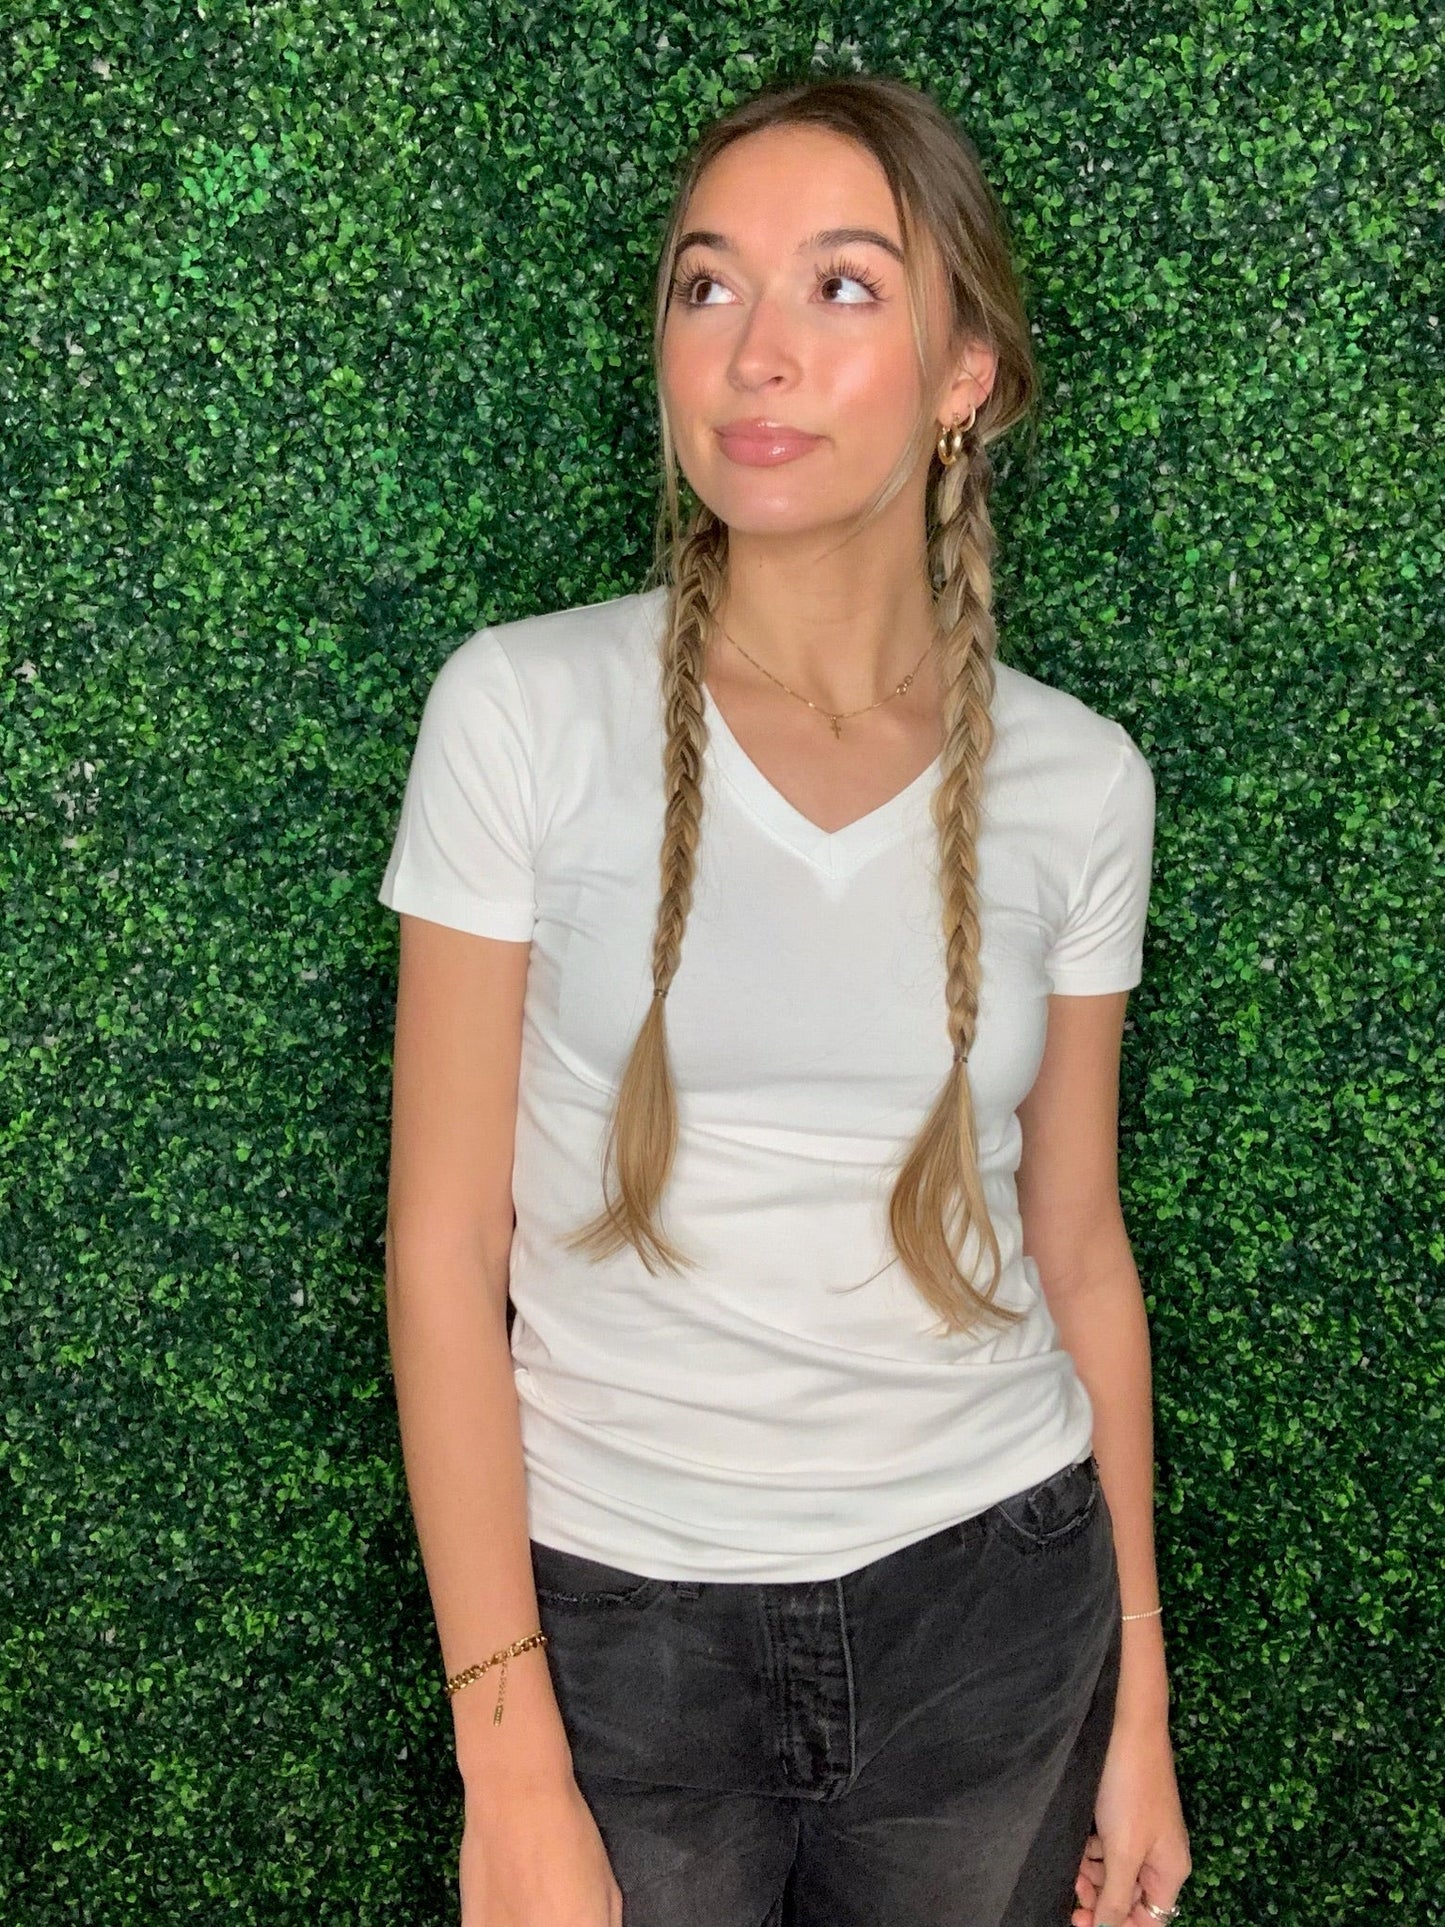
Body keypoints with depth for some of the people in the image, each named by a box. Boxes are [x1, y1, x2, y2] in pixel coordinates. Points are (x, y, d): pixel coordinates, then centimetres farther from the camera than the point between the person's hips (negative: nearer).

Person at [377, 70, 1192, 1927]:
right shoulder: (522, 708, -11)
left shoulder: (1075, 780, -4)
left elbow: (1075, 1242, 4)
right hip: (620, 1616, -2)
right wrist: (512, 1773, -11)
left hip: (998, 1600, 2)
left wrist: (1140, 1702, 8)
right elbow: (444, 1244, -10)